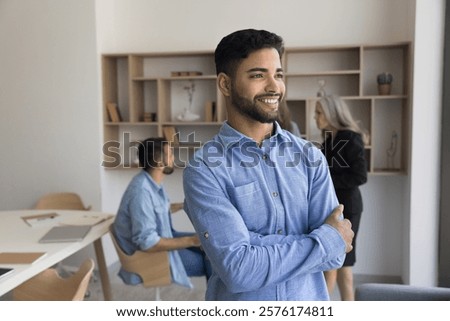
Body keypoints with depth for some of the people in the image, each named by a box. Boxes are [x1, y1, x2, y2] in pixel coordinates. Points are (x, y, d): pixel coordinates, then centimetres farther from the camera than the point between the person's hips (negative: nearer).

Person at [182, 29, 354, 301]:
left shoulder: (310, 156, -5)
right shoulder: (205, 169, -16)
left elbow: (336, 253, -12)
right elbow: (237, 270, -24)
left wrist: (252, 244, -21)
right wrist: (327, 240, -18)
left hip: (310, 303, 3)